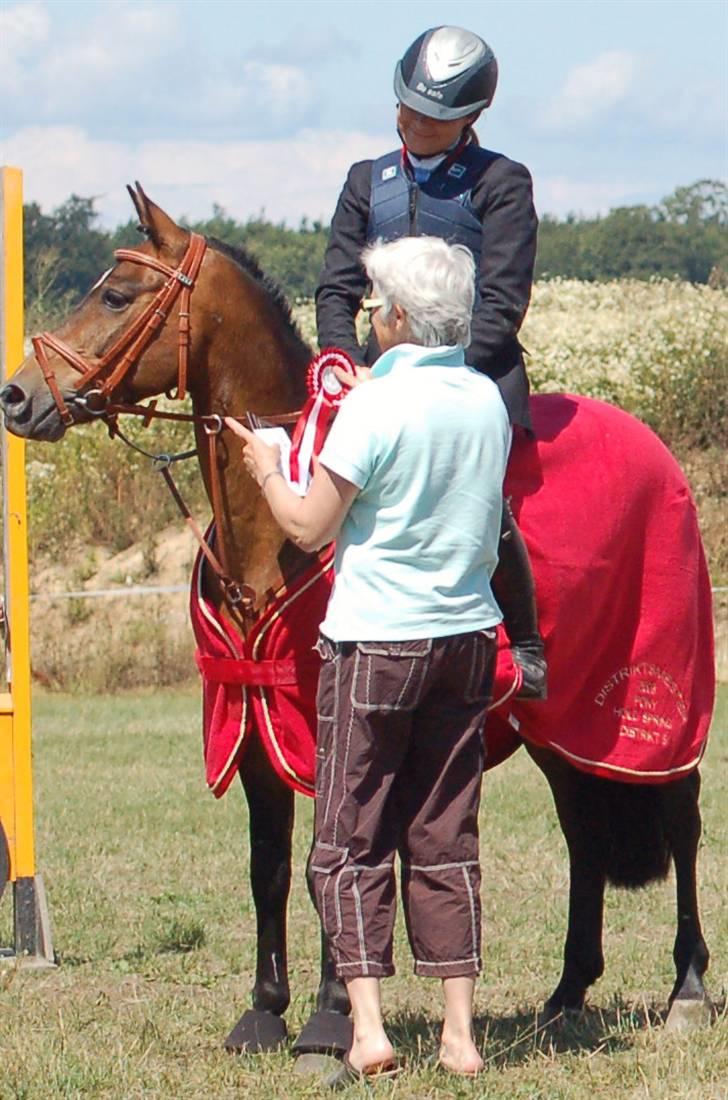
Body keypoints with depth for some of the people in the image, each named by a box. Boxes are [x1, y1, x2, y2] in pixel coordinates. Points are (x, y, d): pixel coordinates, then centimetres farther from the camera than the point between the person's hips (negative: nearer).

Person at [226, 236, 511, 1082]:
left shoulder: (374, 407, -16)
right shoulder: (488, 402, 3)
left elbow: (310, 526, -10)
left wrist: (265, 468, 7)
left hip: (374, 641, -5)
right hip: (467, 633, 5)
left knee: (349, 843, 2)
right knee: (444, 841, 11)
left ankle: (367, 1028, -9)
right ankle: (459, 1034, 9)